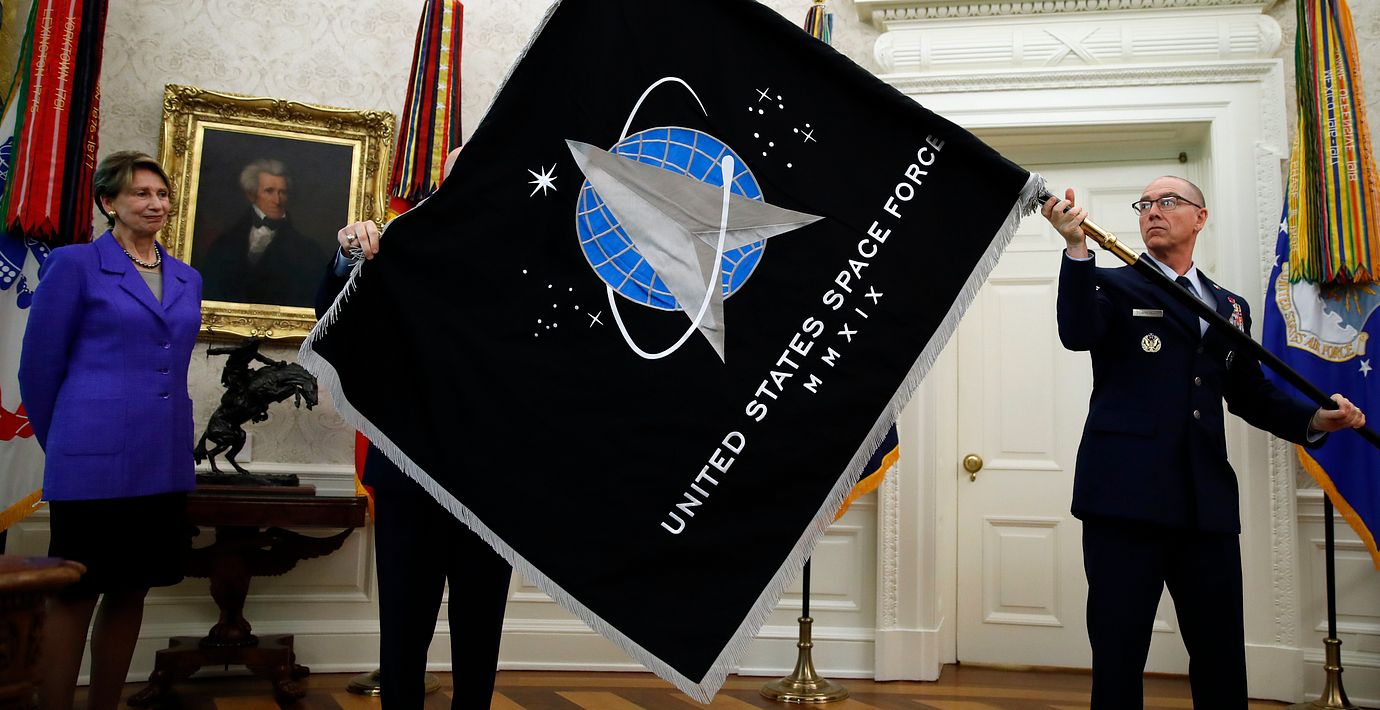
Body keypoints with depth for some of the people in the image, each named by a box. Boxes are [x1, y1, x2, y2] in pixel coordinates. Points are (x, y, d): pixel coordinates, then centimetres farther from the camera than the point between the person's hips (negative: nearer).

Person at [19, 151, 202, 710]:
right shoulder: (75, 264, -3)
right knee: (75, 593, 3)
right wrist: (61, 445, 7)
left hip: (164, 461, 5)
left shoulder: (187, 279, 13)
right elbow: (39, 366, 0)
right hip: (95, 460, -5)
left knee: (131, 591, 12)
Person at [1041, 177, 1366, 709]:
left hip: (1207, 501, 4)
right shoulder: (1114, 285, 6)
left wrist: (1314, 420, 4)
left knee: (1222, 657, 9)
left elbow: (1251, 394, 22)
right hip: (1126, 494, -4)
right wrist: (1077, 249, -27)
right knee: (1118, 653, -1)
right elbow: (1077, 334, -14)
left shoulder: (1230, 306, 20)